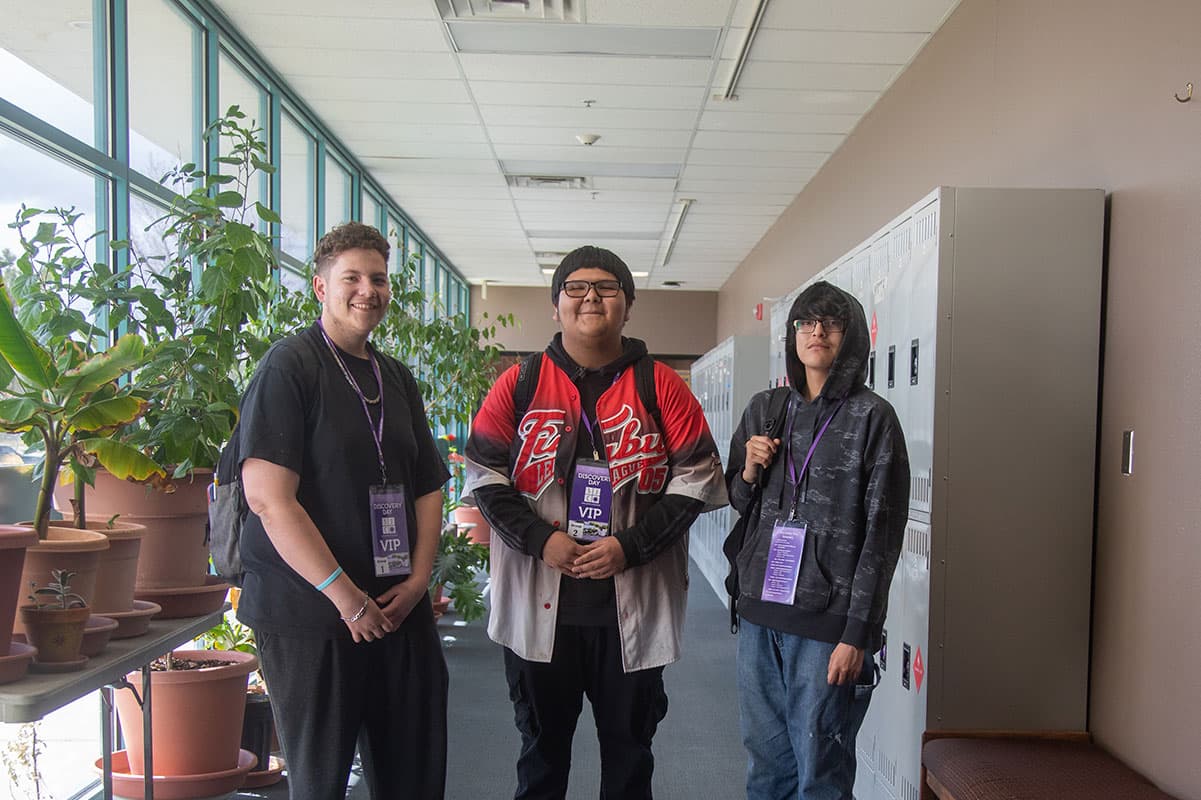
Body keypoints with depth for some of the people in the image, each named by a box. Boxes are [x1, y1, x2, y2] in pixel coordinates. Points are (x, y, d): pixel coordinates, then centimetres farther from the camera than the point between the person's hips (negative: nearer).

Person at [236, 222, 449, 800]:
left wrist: (417, 579, 0)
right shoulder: (290, 365, -8)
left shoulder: (397, 378, 13)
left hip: (400, 610, 6)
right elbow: (268, 496, -17)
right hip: (308, 616, -6)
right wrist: (345, 595, -17)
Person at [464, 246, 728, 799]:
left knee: (629, 745, 16)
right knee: (542, 744, 17)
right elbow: (484, 472, 1)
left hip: (635, 604, 0)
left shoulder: (661, 387, 0)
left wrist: (630, 545, -13)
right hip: (537, 604, 1)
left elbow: (696, 477, -3)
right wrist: (540, 539, -13)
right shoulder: (520, 384, 2)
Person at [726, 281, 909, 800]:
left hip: (826, 621, -4)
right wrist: (748, 471, -3)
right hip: (760, 609, 5)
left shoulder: (872, 417, -6)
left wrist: (857, 634, -13)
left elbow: (882, 536, -9)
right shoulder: (764, 408, 9)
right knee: (765, 757, 15)